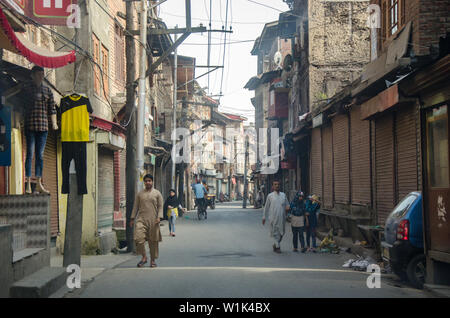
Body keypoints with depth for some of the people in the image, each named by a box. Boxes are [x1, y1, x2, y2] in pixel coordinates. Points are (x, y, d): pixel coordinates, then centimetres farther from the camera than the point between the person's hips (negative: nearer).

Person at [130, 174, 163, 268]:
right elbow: (135, 207, 14)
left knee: (153, 241, 3)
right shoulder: (140, 194, 12)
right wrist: (132, 219, 8)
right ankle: (144, 257, 1)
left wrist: (159, 217, -10)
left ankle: (152, 260, 16)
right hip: (141, 220, 1)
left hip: (153, 221, -1)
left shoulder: (157, 193, 7)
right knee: (139, 238, -15)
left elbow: (160, 206, 3)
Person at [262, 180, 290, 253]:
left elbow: (287, 204, 16)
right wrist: (264, 217, 8)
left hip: (282, 217, 3)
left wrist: (287, 207, -9)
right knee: (275, 233, -3)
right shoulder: (270, 196, 2)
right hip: (273, 218, -3)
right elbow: (266, 207, 9)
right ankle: (277, 247, 3)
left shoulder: (283, 195, 10)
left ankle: (275, 244, 28)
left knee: (281, 232, 10)